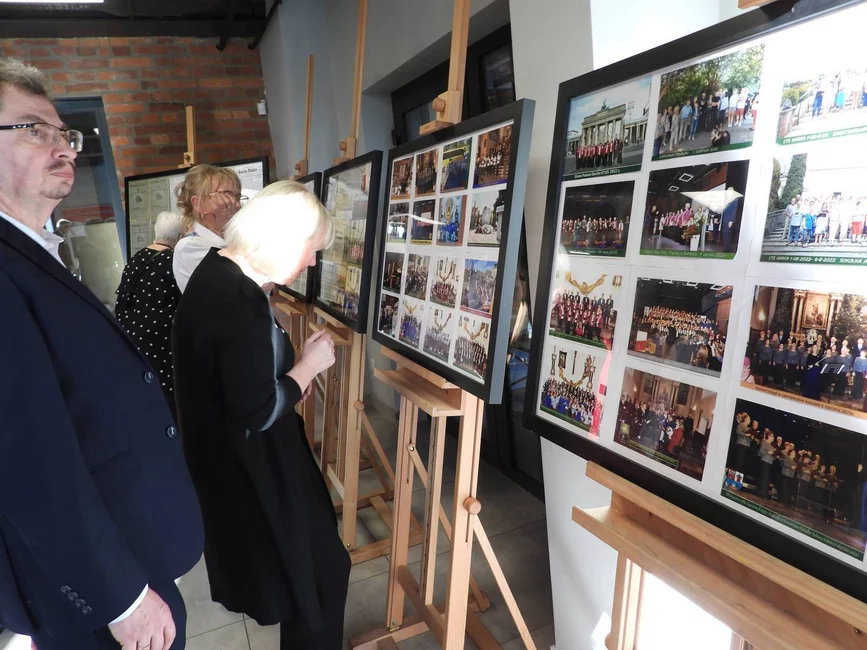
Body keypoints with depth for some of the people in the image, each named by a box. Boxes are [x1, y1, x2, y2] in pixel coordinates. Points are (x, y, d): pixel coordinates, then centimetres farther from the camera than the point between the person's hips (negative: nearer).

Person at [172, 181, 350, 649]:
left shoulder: (217, 271, 1)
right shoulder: (239, 301, -31)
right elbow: (258, 412, -28)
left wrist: (294, 365, 3)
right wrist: (309, 364, -15)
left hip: (228, 454, 10)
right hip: (249, 466, -10)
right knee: (319, 566, 8)